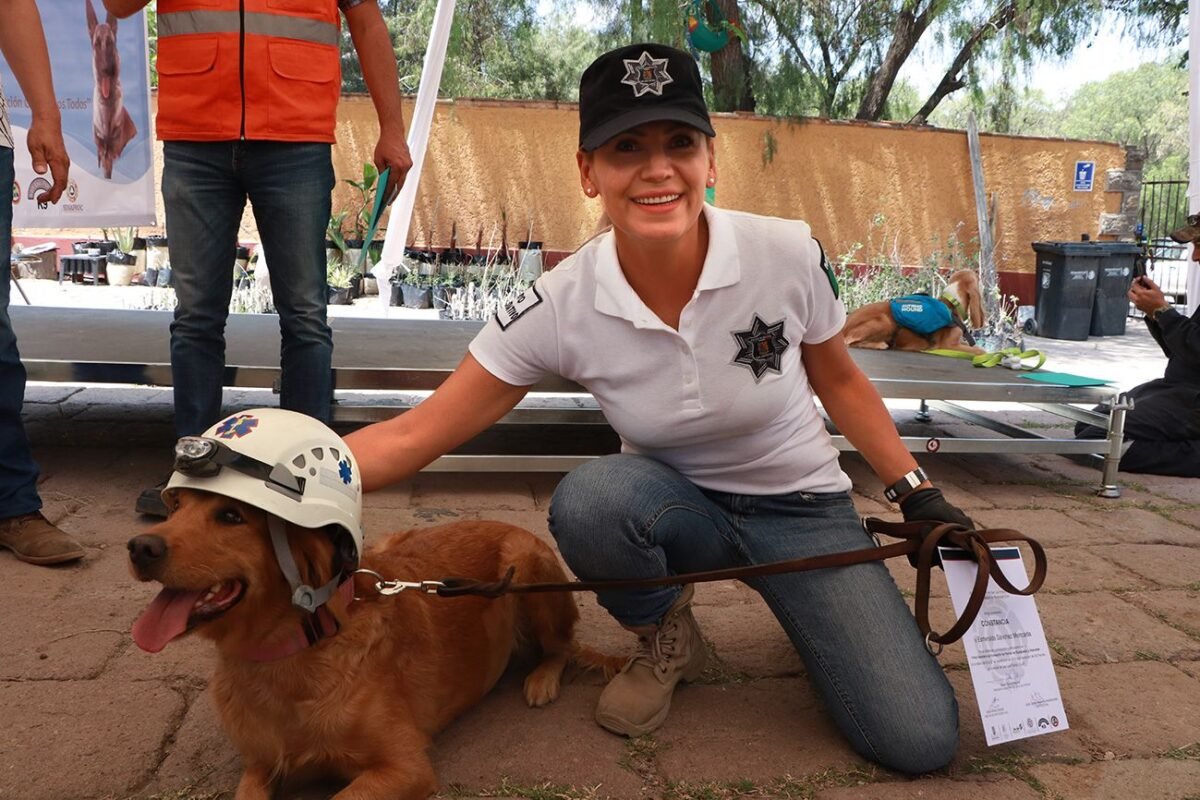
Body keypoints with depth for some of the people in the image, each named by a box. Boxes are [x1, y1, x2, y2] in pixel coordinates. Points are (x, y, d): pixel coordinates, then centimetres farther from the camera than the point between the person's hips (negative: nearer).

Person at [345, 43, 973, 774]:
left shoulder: (788, 254, -23)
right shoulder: (559, 308, -23)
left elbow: (839, 382, -3)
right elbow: (414, 437, -20)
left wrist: (918, 495, -2)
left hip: (800, 508, 0)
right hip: (677, 507, 1)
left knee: (919, 741, -15)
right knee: (589, 499, -35)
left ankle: (798, 610, 16)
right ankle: (666, 639, -1)